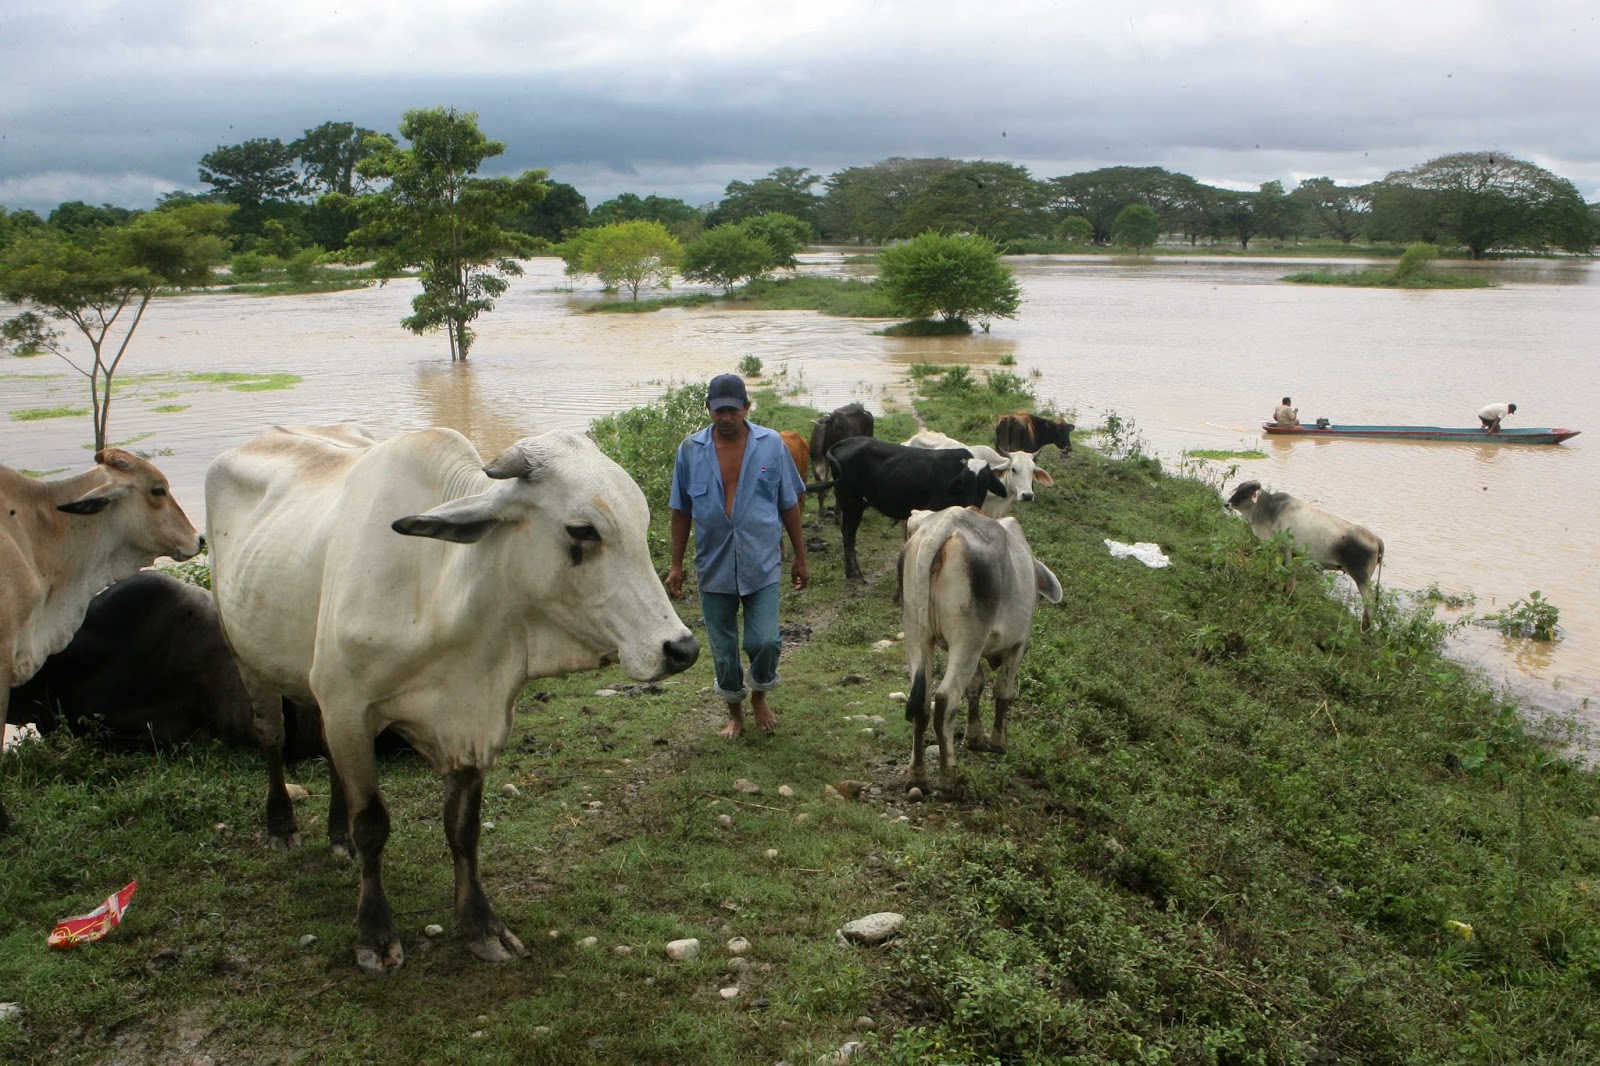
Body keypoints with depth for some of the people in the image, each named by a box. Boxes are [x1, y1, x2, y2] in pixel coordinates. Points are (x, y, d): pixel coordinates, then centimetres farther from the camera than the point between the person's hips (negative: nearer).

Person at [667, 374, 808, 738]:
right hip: (714, 568, 1)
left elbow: (789, 504, 5)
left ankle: (760, 695, 21)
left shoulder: (771, 445, -2)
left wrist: (800, 557, 6)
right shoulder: (691, 450, -1)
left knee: (764, 641, -9)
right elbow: (681, 511, 5)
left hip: (762, 565, -1)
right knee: (723, 648, 9)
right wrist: (676, 565, 4)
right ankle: (735, 712, 31)